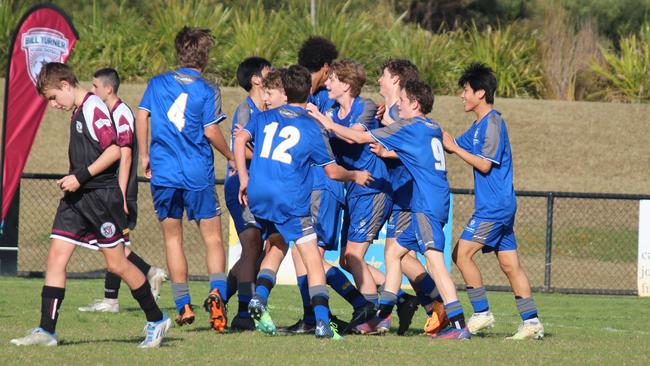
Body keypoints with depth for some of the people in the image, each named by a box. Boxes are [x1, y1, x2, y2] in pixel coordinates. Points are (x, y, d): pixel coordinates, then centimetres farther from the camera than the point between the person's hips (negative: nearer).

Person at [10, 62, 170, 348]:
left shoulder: (93, 108, -13)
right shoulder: (78, 112, 16)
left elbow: (114, 150, -20)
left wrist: (81, 176, -20)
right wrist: (71, 180, 14)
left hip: (102, 195, -9)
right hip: (78, 197, 9)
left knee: (117, 263, -2)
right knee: (56, 255, -1)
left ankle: (156, 321, 12)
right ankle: (46, 330, -3)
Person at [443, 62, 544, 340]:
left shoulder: (492, 123, -13)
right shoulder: (480, 124, 17)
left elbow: (485, 164, -18)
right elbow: (454, 145, 21)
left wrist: (455, 148, -12)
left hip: (494, 206, -10)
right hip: (501, 205, 10)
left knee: (462, 253, -10)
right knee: (509, 263, 7)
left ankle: (482, 313, -7)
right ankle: (531, 322, 6)